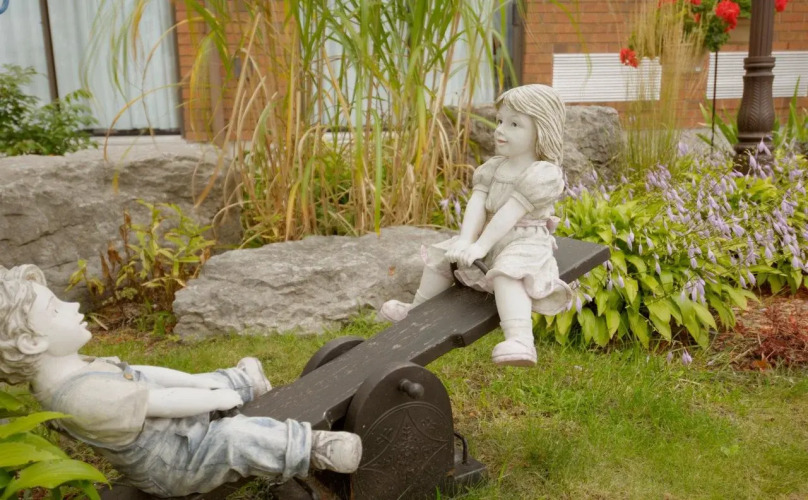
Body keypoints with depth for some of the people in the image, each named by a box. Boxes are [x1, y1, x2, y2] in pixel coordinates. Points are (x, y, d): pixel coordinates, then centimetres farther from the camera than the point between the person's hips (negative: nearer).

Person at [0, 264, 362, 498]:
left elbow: (135, 373, 4)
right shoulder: (82, 395, -36)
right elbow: (166, 401, -27)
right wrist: (220, 399, -13)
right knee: (238, 435, -24)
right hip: (171, 462, -10)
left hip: (171, 430, 10)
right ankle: (316, 450, -14)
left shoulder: (70, 370, -4)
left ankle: (249, 384, 48)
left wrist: (197, 380, 5)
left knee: (211, 384, 20)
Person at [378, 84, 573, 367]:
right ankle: (417, 311, 29)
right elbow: (477, 203, -6)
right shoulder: (492, 167, 8)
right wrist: (465, 240, -22)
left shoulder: (543, 173, -14)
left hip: (523, 242, -8)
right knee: (439, 256, 10)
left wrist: (481, 245, -29)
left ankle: (521, 341, -53)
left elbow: (510, 213, -23)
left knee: (506, 275, -39)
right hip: (489, 239, 8)